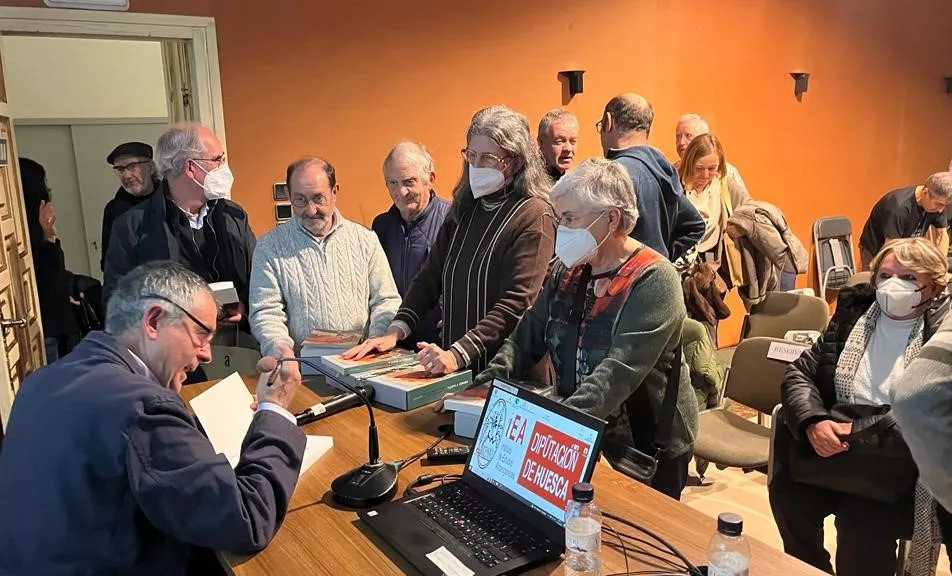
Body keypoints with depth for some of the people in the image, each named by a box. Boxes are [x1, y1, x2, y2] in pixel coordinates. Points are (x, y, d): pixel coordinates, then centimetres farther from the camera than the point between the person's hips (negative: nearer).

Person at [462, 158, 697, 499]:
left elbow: (621, 372, -30)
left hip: (650, 447, -5)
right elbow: (527, 338, 3)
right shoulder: (567, 272, 2)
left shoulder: (653, 280, -20)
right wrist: (486, 387, -12)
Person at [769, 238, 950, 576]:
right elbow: (799, 374, 2)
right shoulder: (853, 314, 8)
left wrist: (860, 430, -24)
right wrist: (814, 422, -18)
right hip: (835, 445, 4)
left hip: (907, 466, -4)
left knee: (860, 517, -29)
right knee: (786, 489, -20)